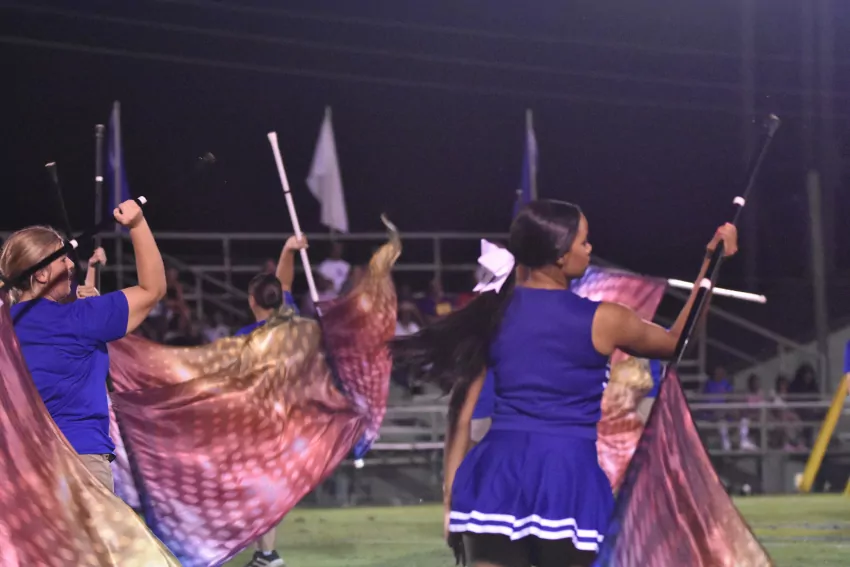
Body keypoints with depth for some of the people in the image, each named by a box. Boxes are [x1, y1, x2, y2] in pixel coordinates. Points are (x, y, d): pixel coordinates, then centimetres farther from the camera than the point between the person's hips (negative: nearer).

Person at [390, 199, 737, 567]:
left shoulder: (492, 311, 6)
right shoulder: (602, 321, -1)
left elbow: (462, 409, 6)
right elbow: (676, 341, 18)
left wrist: (451, 496, 11)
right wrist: (711, 262, 25)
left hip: (499, 470, 3)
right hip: (569, 475, -2)